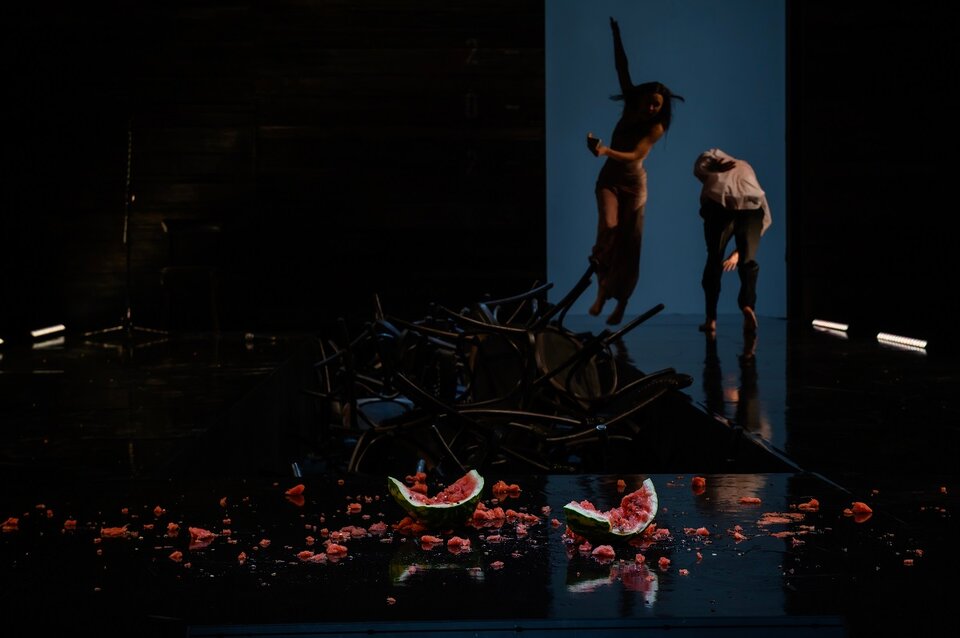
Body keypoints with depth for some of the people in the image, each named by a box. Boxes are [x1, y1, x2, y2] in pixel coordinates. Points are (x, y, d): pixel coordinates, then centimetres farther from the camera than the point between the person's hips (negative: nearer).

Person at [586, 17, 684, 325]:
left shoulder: (656, 127, -13)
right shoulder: (631, 107, -4)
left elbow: (635, 156, -25)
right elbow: (622, 68, -5)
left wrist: (606, 151, -39)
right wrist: (617, 36, -11)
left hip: (634, 183, -2)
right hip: (609, 178, 2)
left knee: (629, 242, -2)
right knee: (609, 226, -21)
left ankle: (621, 303, 4)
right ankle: (602, 290, -11)